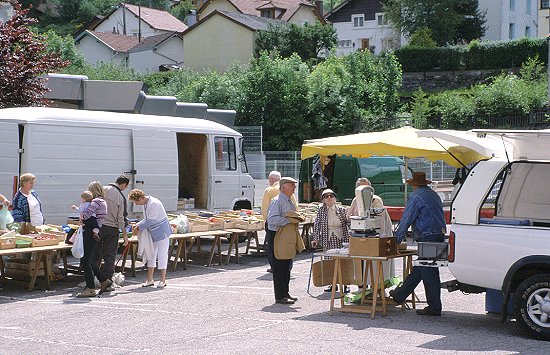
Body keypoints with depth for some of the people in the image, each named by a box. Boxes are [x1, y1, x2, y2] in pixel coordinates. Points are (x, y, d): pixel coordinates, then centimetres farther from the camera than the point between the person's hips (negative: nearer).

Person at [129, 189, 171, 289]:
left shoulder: (154, 204, -24)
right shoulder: (145, 204, 5)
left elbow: (150, 221, -23)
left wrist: (138, 228, -14)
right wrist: (138, 225, -1)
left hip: (162, 233, -9)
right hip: (152, 234, 9)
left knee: (162, 255, -3)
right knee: (150, 255, 10)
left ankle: (163, 280, 4)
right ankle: (149, 280, 17)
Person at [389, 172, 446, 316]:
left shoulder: (416, 197, -9)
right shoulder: (434, 195, 20)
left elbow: (406, 219, -9)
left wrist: (397, 238, -1)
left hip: (427, 238, -9)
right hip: (439, 236, 9)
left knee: (429, 273, -4)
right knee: (418, 269, 15)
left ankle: (434, 308, 0)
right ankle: (400, 295, 26)